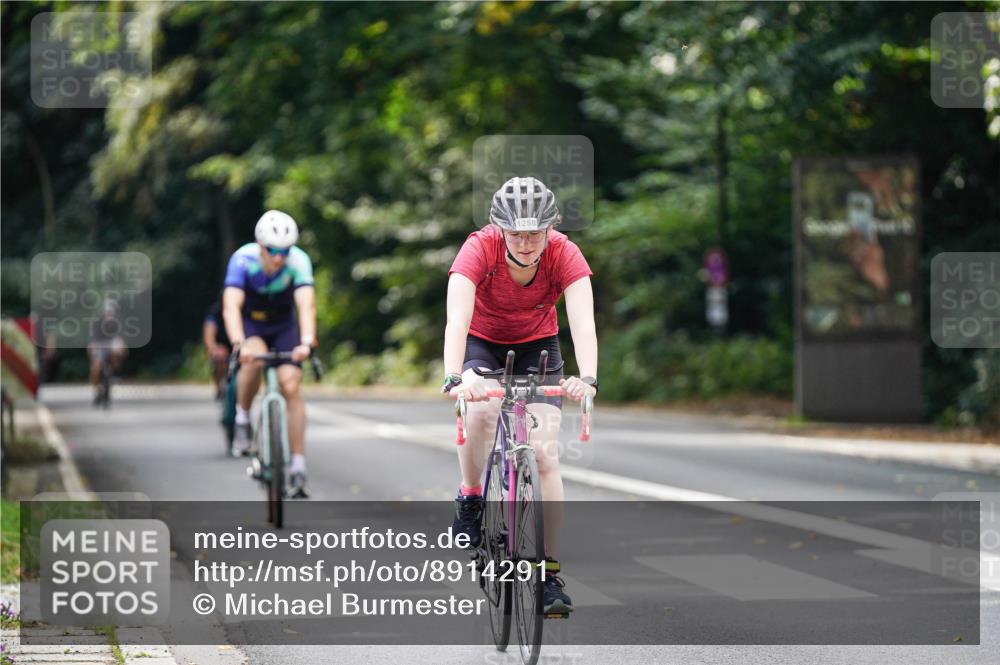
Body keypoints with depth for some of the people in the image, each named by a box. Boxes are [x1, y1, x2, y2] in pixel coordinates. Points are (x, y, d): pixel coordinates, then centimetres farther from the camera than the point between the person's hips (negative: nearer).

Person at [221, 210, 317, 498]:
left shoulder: (299, 261, -27)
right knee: (253, 359, -35)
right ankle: (242, 418, -10)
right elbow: (231, 307, -39)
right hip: (249, 324, -1)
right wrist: (238, 344, -54)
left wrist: (306, 342, -55)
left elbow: (306, 305, -38)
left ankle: (298, 466, -11)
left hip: (284, 326, 1)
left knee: (290, 386, -16)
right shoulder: (243, 259, -29)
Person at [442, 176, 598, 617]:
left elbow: (583, 322, -39)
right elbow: (457, 319, -43)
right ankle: (470, 499, -5)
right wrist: (455, 377, -60)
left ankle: (550, 573, -9)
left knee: (545, 453, -14)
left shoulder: (565, 255, -27)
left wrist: (587, 377, -58)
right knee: (482, 413, -32)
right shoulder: (479, 250, -31)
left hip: (537, 346, 1)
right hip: (481, 344, -1)